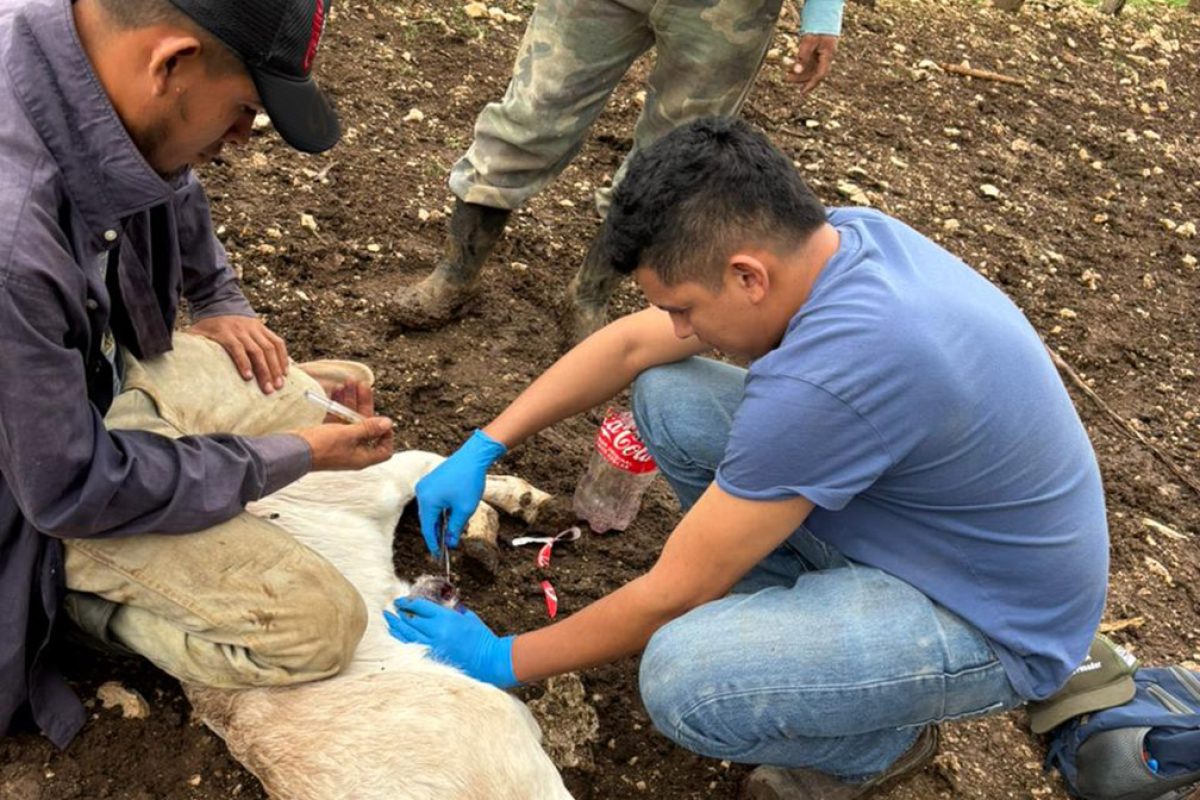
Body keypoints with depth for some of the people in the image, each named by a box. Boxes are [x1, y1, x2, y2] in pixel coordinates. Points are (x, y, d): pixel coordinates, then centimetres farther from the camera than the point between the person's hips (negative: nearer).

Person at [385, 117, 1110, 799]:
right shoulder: (830, 237, -10)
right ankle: (802, 614, 13)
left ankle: (876, 742, 1)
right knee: (667, 395, -2)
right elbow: (630, 344, 1)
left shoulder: (826, 379, -36)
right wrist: (482, 449, -1)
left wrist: (504, 661, -9)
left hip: (992, 618, -8)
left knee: (684, 676, -31)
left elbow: (672, 595, -24)